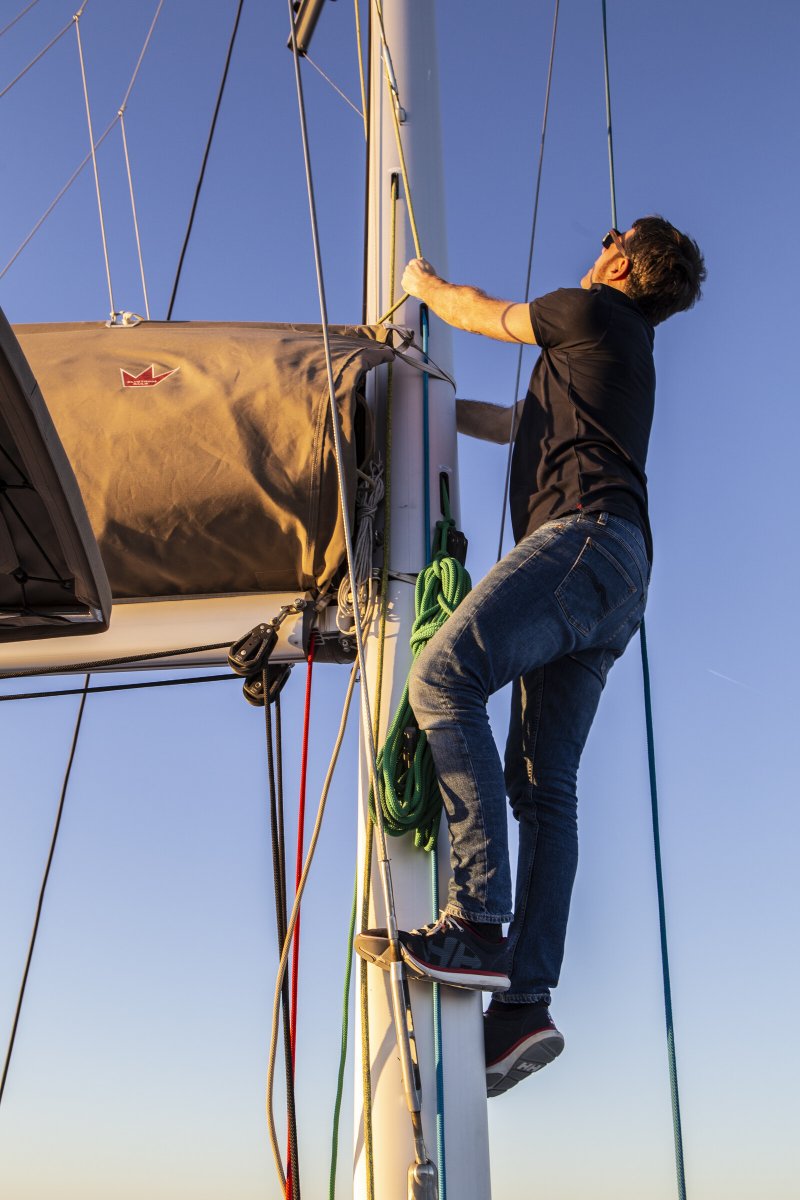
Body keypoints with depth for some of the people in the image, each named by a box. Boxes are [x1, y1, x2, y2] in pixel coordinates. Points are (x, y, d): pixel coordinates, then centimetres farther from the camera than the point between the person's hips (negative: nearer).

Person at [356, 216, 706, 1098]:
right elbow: (516, 422, 47)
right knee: (542, 785, -2)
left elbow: (480, 314, 21)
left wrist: (424, 282, 41)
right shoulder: (617, 357, 37)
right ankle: (526, 999, -9)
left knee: (446, 675, -26)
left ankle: (478, 923, -33)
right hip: (612, 576, 9)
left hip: (586, 533, -9)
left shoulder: (597, 312, 12)